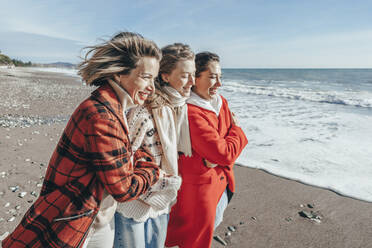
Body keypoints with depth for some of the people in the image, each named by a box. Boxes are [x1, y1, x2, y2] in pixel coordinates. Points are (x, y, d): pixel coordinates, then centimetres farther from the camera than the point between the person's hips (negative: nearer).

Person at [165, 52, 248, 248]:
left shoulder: (220, 101, 1)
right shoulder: (191, 112, -28)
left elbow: (231, 141, 3)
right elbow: (225, 154, -28)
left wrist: (216, 157, -17)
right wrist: (237, 129, -9)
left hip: (221, 180, 8)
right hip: (199, 187, -8)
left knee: (212, 225, 28)